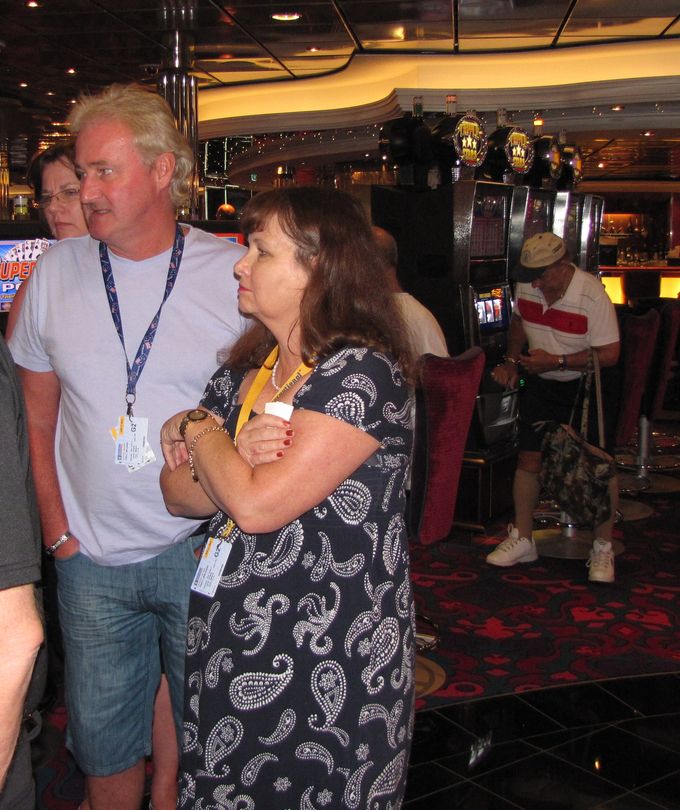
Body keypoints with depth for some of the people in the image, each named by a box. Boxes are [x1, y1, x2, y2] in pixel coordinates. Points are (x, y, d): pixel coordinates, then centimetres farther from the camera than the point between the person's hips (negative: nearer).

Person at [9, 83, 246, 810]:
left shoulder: (233, 273, -8)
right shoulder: (55, 272, 1)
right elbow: (36, 412, 9)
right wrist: (54, 523, 4)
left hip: (205, 550, -2)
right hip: (91, 558, 3)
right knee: (102, 740, 16)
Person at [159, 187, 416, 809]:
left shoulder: (362, 373, -18)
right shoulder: (243, 372, 7)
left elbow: (256, 505, -25)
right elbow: (178, 493, 5)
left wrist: (201, 428, -7)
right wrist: (237, 456, -15)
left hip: (329, 659, -7)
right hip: (226, 641, 7)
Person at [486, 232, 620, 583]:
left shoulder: (592, 295, -24)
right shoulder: (526, 287, -8)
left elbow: (609, 354, -24)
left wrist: (556, 361, -27)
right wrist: (512, 360, 1)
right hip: (541, 385, 5)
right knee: (529, 459, 6)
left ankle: (603, 549, 13)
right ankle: (522, 540, 20)